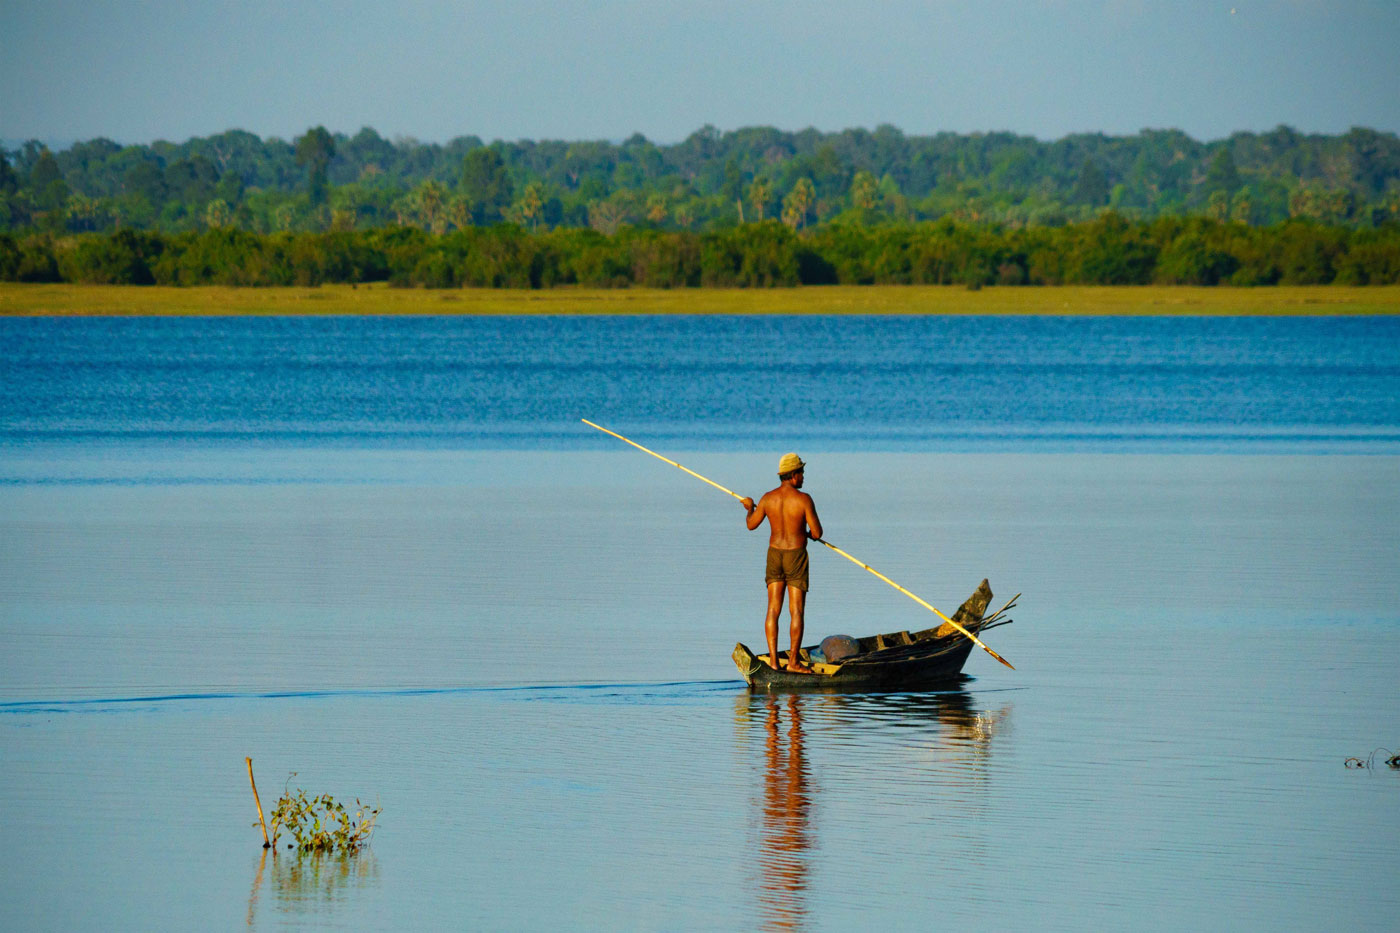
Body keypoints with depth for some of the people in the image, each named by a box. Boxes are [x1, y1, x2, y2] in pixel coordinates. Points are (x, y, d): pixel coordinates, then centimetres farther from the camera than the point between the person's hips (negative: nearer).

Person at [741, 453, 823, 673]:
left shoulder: (768, 498, -3)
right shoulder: (803, 499, -15)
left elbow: (751, 525, 9)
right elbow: (817, 532, -14)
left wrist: (749, 508, 31)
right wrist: (810, 534, 12)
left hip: (774, 554, 4)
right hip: (796, 556, -4)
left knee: (773, 609, 7)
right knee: (796, 610, 1)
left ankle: (773, 659, 2)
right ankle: (793, 661, 0)